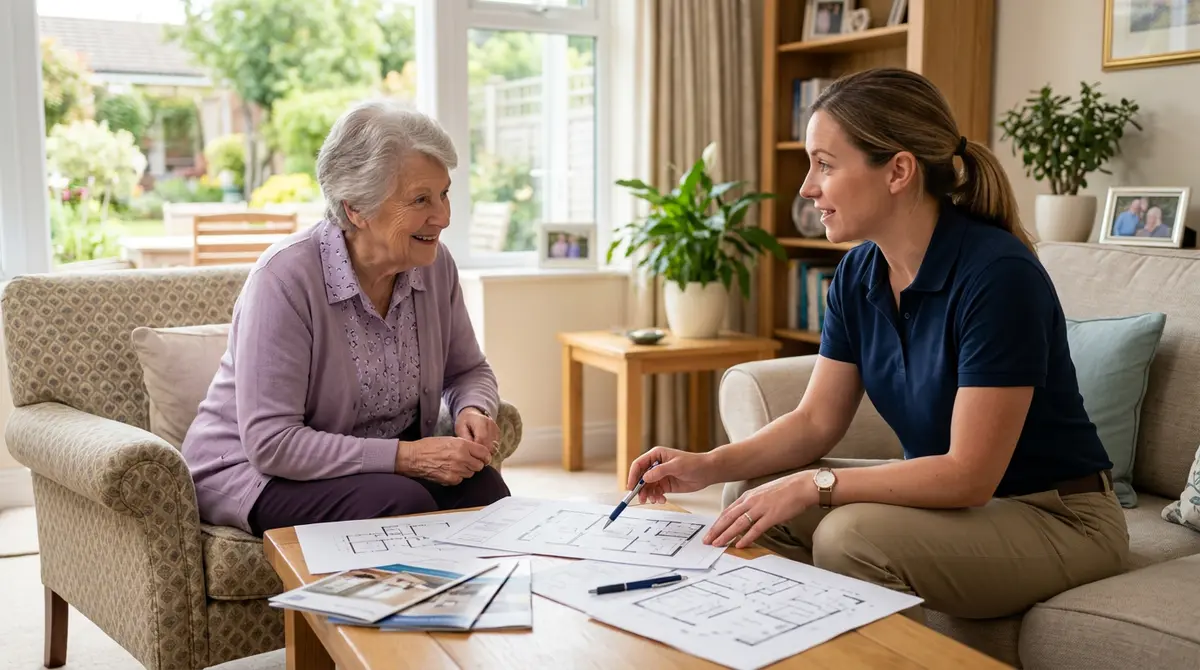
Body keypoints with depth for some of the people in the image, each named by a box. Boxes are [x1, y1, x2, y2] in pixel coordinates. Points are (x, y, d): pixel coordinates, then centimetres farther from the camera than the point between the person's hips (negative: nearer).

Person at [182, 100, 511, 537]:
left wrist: (474, 411, -13)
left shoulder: (434, 264, -5)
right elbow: (271, 443, -25)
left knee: (483, 486, -24)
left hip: (380, 461, 5)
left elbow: (468, 370, 11)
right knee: (404, 502, -32)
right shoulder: (285, 277, -23)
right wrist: (405, 456, -29)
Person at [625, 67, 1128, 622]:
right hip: (950, 493, 7)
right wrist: (710, 465, -12)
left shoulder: (998, 274, -26)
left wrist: (815, 485, -26)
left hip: (1056, 515, -7)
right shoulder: (858, 275, -3)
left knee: (853, 535, -29)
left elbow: (969, 474, -25)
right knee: (755, 498, -5)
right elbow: (816, 420, 2)